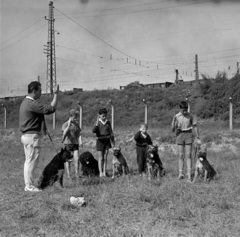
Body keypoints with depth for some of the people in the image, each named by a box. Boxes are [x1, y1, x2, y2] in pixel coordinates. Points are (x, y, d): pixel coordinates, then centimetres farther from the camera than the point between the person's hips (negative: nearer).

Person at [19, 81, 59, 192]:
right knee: (32, 161, -5)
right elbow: (51, 109, -22)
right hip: (32, 136, -10)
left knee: (28, 161, 13)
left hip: (26, 135, 10)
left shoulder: (25, 102, 14)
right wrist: (56, 94, -14)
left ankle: (28, 184, 17)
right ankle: (29, 186, -1)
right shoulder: (32, 103, -18)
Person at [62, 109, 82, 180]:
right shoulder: (65, 124, -4)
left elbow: (79, 134, 10)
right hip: (67, 143, -3)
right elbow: (64, 133, -19)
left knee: (76, 159, -5)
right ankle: (68, 175, 5)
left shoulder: (76, 124, 11)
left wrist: (80, 141, -6)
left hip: (75, 143, 4)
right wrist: (69, 125, -24)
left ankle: (77, 174, 0)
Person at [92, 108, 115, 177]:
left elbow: (111, 132, 11)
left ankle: (104, 172, 11)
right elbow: (93, 131, -19)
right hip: (100, 141, -3)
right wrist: (96, 124, -33)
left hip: (107, 141, 3)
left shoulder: (108, 122, 4)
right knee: (100, 158, -1)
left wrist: (113, 140, 10)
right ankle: (100, 172, 2)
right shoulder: (97, 123, -5)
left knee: (105, 157, 5)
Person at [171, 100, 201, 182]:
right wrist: (174, 126, -22)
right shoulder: (176, 117, -1)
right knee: (181, 156, 0)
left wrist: (198, 138, 2)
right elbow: (172, 130, 0)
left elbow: (195, 127, 4)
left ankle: (189, 175, -5)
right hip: (179, 135, 1)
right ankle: (180, 174, 2)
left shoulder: (190, 116, -1)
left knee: (188, 155, -4)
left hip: (188, 135, -1)